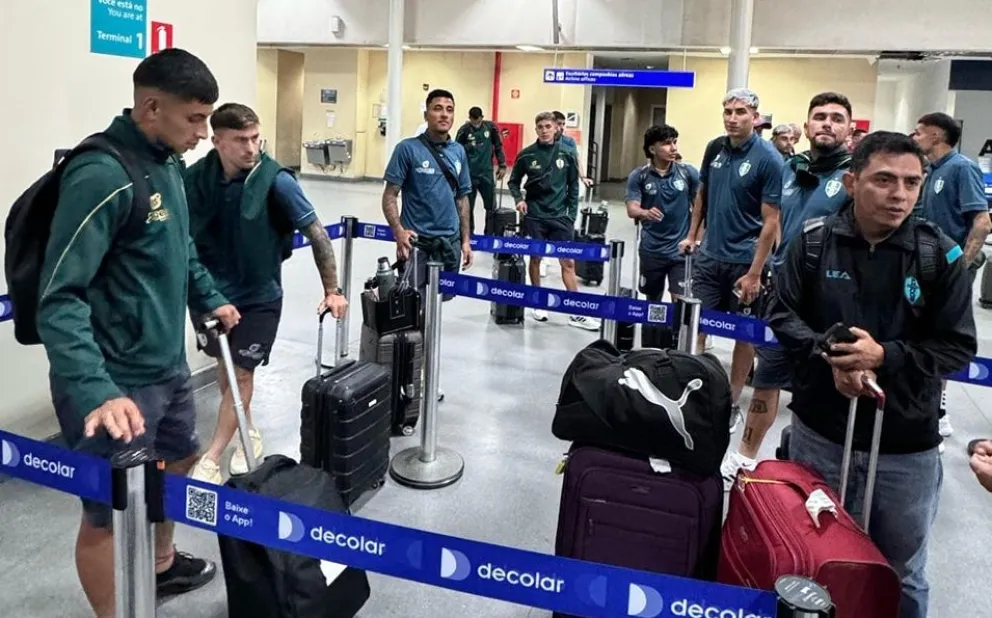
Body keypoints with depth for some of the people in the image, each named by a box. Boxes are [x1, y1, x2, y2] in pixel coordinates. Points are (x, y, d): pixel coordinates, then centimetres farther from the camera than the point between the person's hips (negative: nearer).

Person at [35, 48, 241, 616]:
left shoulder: (168, 163, 4)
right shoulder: (102, 175, -24)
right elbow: (60, 298, -28)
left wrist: (210, 298, 21)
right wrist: (94, 390, -38)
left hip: (169, 363, 10)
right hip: (118, 380, -10)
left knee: (182, 460, 27)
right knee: (109, 512, 6)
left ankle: (162, 565, 51)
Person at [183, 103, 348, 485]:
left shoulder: (275, 180, -20)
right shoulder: (195, 178, -11)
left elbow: (316, 233, -15)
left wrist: (331, 290, -15)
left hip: (258, 297, -4)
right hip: (209, 292, 4)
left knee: (241, 373, 1)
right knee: (224, 367, 16)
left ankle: (211, 459, 14)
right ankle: (249, 434, 38)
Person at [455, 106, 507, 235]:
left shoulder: (491, 127, -2)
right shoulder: (464, 130, -6)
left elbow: (498, 147, 7)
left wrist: (502, 165, 4)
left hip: (487, 173, 2)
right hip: (469, 174, -2)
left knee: (491, 207, 4)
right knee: (468, 207, 5)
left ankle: (489, 235, 16)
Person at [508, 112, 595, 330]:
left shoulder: (567, 153, -1)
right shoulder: (526, 154, -3)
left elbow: (573, 186, 5)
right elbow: (513, 181, 8)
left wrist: (572, 215, 2)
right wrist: (519, 199, -10)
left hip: (560, 216, 0)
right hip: (534, 216, 0)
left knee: (568, 262, -2)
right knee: (535, 258, 8)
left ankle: (577, 312, 2)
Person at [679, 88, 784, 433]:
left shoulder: (768, 159, -13)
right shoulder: (715, 148, 2)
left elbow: (770, 221, -14)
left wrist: (754, 272, -17)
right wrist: (692, 236, 13)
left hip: (744, 260, -4)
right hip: (709, 255, 5)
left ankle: (732, 404, 21)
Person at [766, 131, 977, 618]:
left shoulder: (941, 254, -9)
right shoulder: (814, 240, -7)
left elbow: (958, 347, -7)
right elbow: (782, 314, -3)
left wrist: (884, 356, -22)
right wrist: (828, 354, -20)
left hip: (907, 446, 0)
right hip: (819, 432, 1)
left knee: (902, 574, 20)